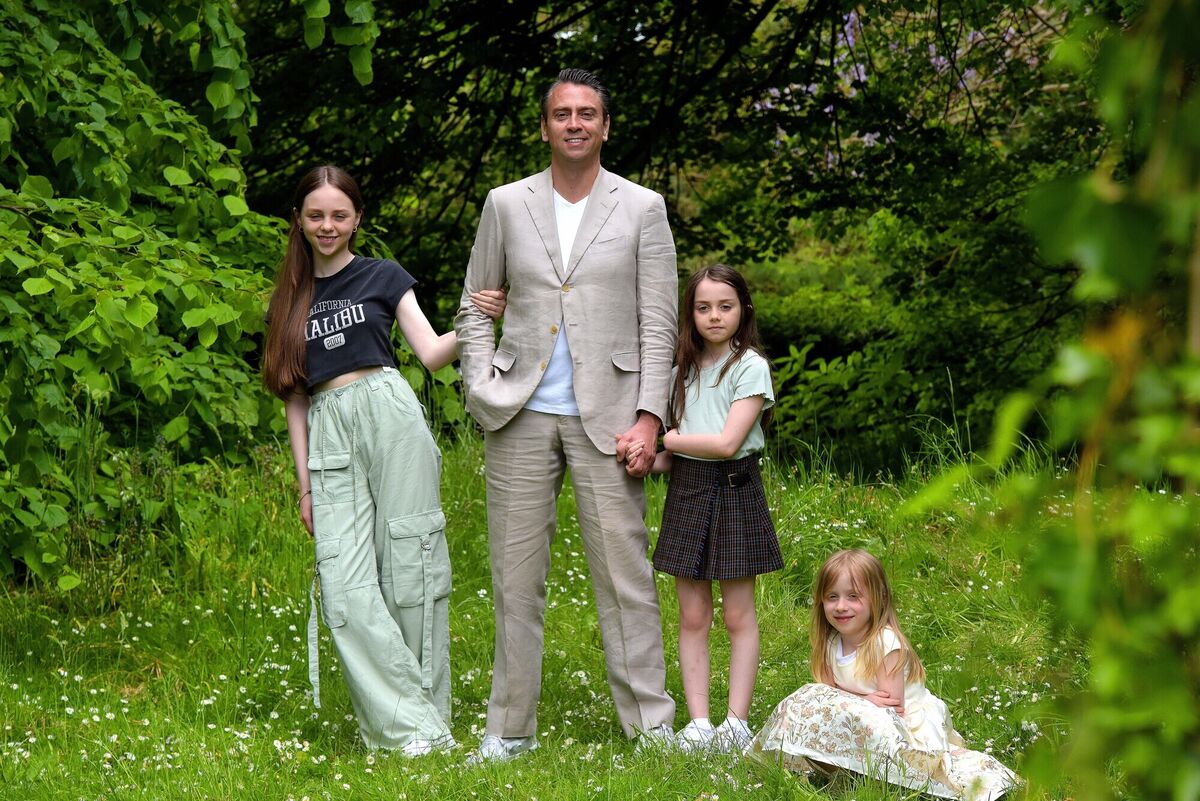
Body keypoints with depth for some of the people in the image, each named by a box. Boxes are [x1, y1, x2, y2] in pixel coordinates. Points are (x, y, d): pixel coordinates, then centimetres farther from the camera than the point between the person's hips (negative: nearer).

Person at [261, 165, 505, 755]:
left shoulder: (382, 277, 10)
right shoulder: (290, 301, 18)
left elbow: (431, 353, 3)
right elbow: (296, 397, 17)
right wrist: (305, 484, 13)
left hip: (388, 412, -3)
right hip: (329, 433, 3)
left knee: (408, 569, -5)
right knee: (347, 588, -10)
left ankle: (426, 718, 2)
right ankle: (407, 728, -9)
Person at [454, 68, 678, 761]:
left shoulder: (642, 209, 5)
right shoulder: (506, 205, 10)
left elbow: (658, 324, 2)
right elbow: (474, 309, 15)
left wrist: (649, 417, -6)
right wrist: (483, 386, 0)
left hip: (607, 417, -2)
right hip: (522, 417, 2)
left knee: (626, 574, -4)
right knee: (517, 577, 4)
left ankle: (652, 725, 2)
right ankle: (510, 728, 11)